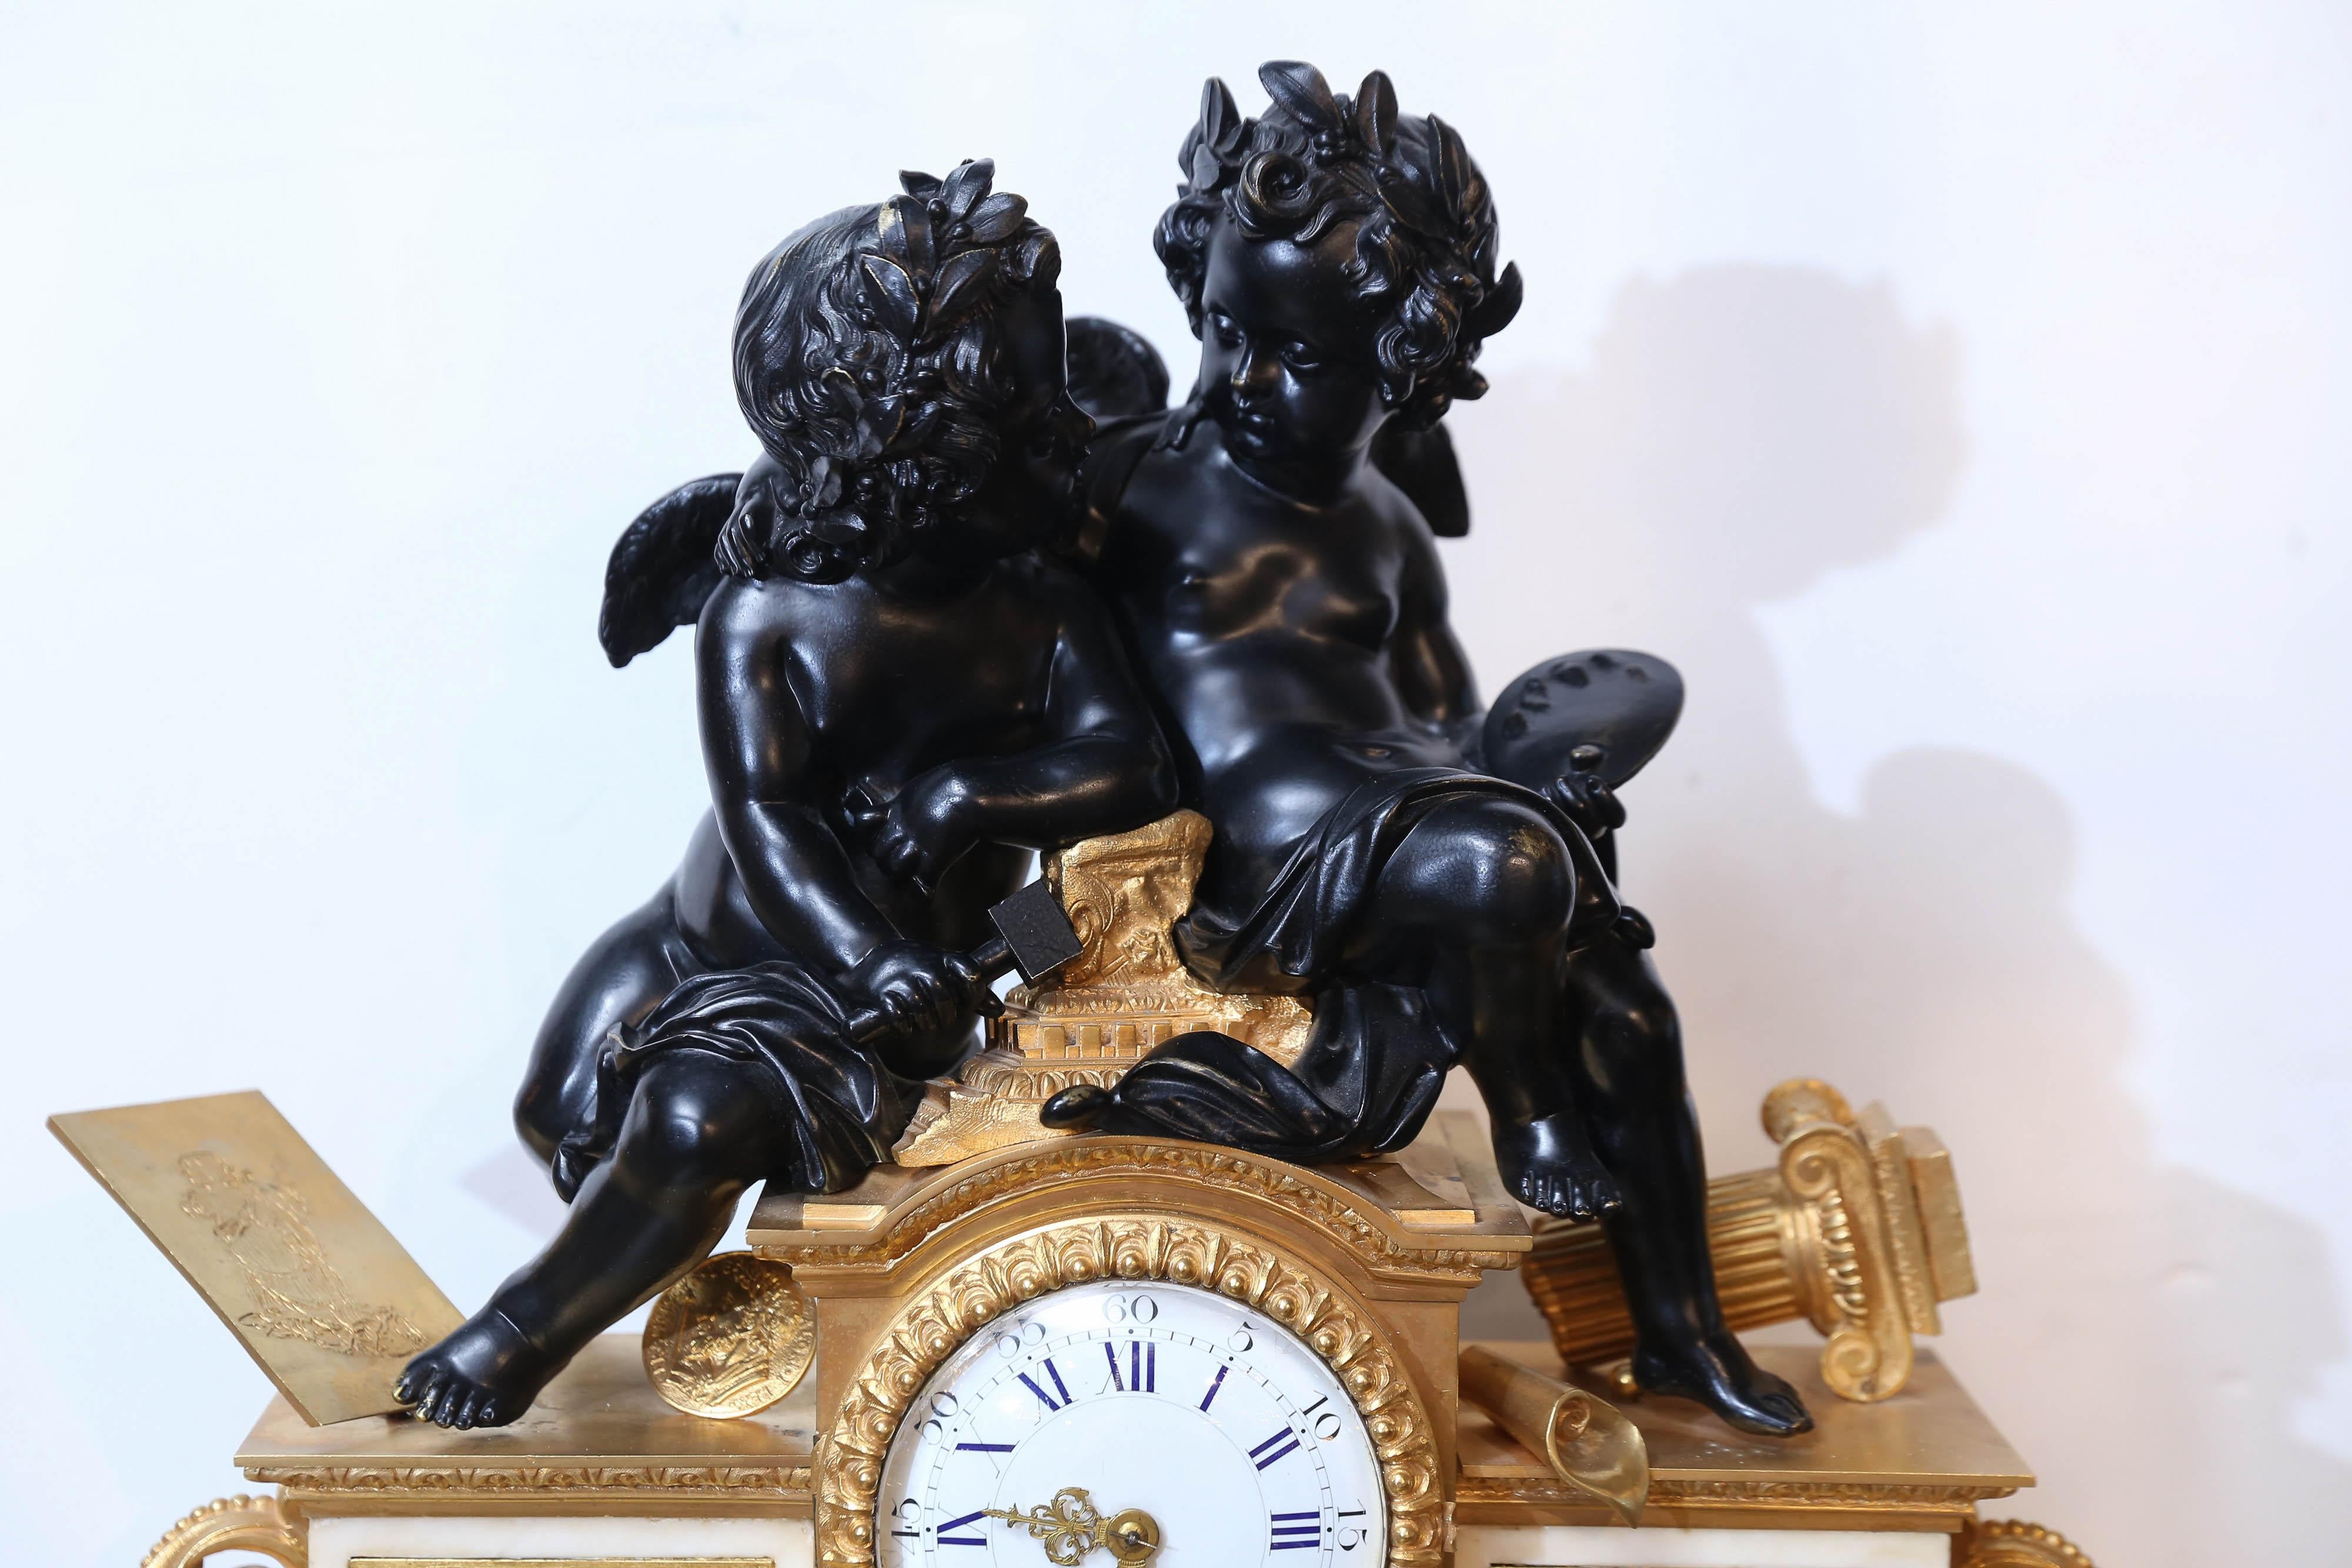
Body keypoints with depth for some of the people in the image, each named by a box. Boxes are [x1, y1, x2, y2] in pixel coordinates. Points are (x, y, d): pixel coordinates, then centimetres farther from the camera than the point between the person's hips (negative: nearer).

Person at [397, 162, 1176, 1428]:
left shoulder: (1044, 615, -6)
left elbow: (1136, 767, -14)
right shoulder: (762, 620, -14)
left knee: (697, 1119, -21)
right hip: (715, 943, 2)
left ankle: (524, 1334, -1)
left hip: (913, 970, -2)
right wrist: (874, 963, -36)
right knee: (565, 1109, 4)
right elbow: (767, 818, -23)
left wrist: (977, 794, -29)